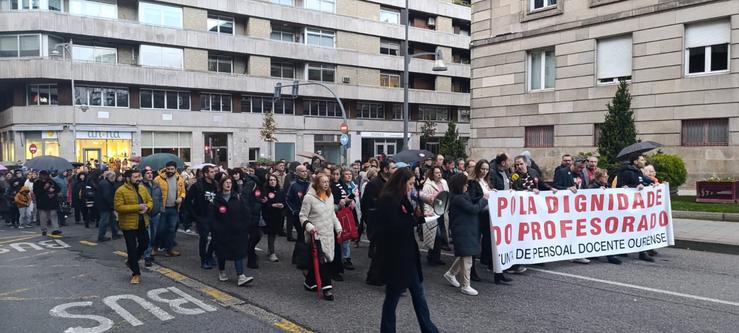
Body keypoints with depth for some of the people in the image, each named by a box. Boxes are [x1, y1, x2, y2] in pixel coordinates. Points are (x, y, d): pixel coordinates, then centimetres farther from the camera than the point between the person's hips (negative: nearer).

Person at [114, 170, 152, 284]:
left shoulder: (142, 188, 6)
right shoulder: (121, 191, -14)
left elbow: (150, 201, 11)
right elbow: (118, 207, -21)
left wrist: (146, 208, -12)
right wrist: (137, 207, -24)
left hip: (142, 222, 6)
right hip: (129, 223, -6)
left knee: (144, 244, 17)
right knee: (132, 248, 1)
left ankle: (131, 261, 42)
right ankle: (136, 273, 12)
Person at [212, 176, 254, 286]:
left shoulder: (238, 197, 2)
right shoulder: (217, 199, 3)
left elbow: (245, 212, 1)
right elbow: (214, 216, 2)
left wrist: (245, 226, -4)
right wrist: (215, 228, -5)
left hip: (237, 230, 0)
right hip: (222, 231, 0)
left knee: (239, 252, -5)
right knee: (222, 252, 9)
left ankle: (240, 277, -10)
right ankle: (222, 272, 31)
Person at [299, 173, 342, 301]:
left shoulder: (330, 196, 9)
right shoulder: (309, 197, -11)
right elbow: (302, 216, -7)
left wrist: (338, 227, 14)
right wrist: (309, 226, -22)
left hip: (329, 234, 6)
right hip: (316, 234, -6)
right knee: (321, 260, -9)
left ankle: (309, 283, 25)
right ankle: (327, 287, -4)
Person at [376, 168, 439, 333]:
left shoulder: (402, 198, 12)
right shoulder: (387, 200, -16)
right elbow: (394, 226, -24)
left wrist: (418, 215, -2)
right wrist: (415, 216, -17)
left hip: (407, 254, 9)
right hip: (394, 256, -9)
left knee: (418, 293, 13)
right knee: (393, 295, 3)